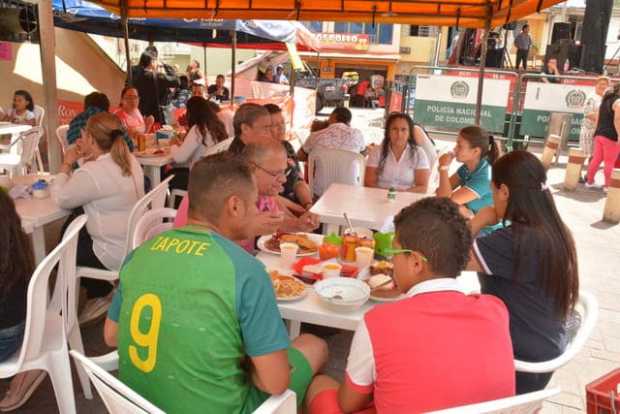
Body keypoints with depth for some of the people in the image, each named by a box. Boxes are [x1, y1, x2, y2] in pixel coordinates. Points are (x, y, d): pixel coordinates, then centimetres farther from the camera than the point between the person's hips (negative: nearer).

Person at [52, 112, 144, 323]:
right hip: (134, 242, 8)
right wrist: (87, 158, 5)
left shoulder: (93, 172, -26)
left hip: (116, 254, -8)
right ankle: (98, 291, 29)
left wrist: (67, 164, -1)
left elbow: (61, 198, -12)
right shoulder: (129, 160, 1)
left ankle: (100, 294, 31)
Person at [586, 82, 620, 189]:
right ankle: (608, 185, 1)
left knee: (596, 159, 13)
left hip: (599, 134, 8)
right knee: (609, 162, -3)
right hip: (611, 136, -8)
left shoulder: (606, 100, 17)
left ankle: (589, 181, 19)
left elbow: (598, 119, 20)